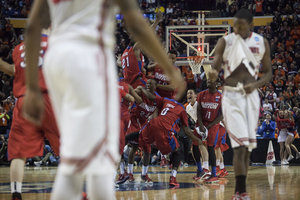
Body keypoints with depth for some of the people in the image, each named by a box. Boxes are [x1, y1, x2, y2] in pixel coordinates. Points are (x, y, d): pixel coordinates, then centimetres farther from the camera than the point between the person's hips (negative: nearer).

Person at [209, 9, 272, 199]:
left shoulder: (262, 43, 3)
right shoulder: (225, 42, -4)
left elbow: (268, 72, 8)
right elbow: (215, 67, -8)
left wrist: (256, 85, -11)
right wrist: (213, 74, -33)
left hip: (251, 96, 3)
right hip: (232, 96, -3)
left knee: (248, 146, 7)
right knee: (240, 145, -14)